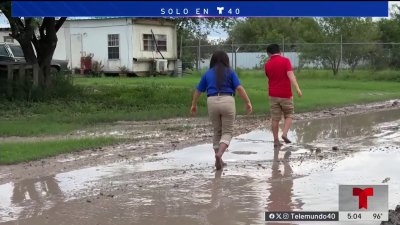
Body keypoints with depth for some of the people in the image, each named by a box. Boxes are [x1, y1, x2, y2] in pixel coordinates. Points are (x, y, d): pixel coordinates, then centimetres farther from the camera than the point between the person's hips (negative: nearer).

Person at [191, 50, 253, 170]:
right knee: (227, 132, 5)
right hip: (227, 101, -3)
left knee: (217, 131, 18)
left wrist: (194, 104, 28)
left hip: (212, 102, 3)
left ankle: (218, 160, 19)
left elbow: (198, 90, 16)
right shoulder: (230, 72, 4)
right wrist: (248, 102, -1)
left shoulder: (207, 73, 12)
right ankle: (219, 154, -20)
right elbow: (239, 88, -5)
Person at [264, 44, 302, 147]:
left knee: (275, 119, 6)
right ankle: (285, 134, -7)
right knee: (288, 116, 12)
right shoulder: (285, 60, -6)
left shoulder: (267, 64, 4)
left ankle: (276, 140, 8)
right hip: (286, 95, -2)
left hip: (273, 95, 2)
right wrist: (297, 88, -25)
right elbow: (290, 75, -18)